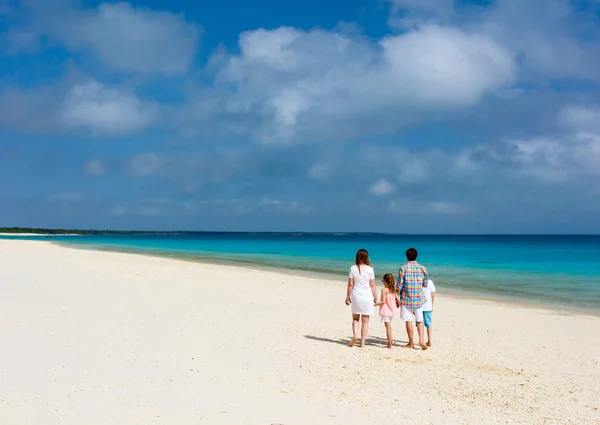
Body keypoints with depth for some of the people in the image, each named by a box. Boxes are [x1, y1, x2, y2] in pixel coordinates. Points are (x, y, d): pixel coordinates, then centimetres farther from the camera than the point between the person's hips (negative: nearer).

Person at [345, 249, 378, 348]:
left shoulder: (353, 268, -3)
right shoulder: (370, 269, -5)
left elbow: (350, 284, -2)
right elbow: (372, 286, -3)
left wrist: (347, 297, 7)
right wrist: (376, 298, 6)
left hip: (356, 296, 1)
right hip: (367, 296, -1)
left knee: (355, 318, 16)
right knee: (365, 321, 7)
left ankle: (355, 335, -7)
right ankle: (362, 342, 7)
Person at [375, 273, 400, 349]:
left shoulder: (384, 290, -14)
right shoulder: (394, 290, 4)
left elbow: (383, 301, -20)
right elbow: (398, 300, 4)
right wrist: (397, 307, 22)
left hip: (386, 311, -6)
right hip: (393, 311, 6)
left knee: (388, 327, -1)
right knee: (389, 326, 23)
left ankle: (390, 344, 1)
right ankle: (390, 341, 28)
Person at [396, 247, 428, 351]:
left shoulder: (403, 268, -9)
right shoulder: (422, 268, 0)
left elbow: (399, 285, -9)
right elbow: (425, 284, 8)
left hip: (406, 298, -3)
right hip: (419, 298, 3)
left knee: (408, 321, 5)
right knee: (420, 320, 13)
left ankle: (411, 343, 10)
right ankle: (421, 340, -3)